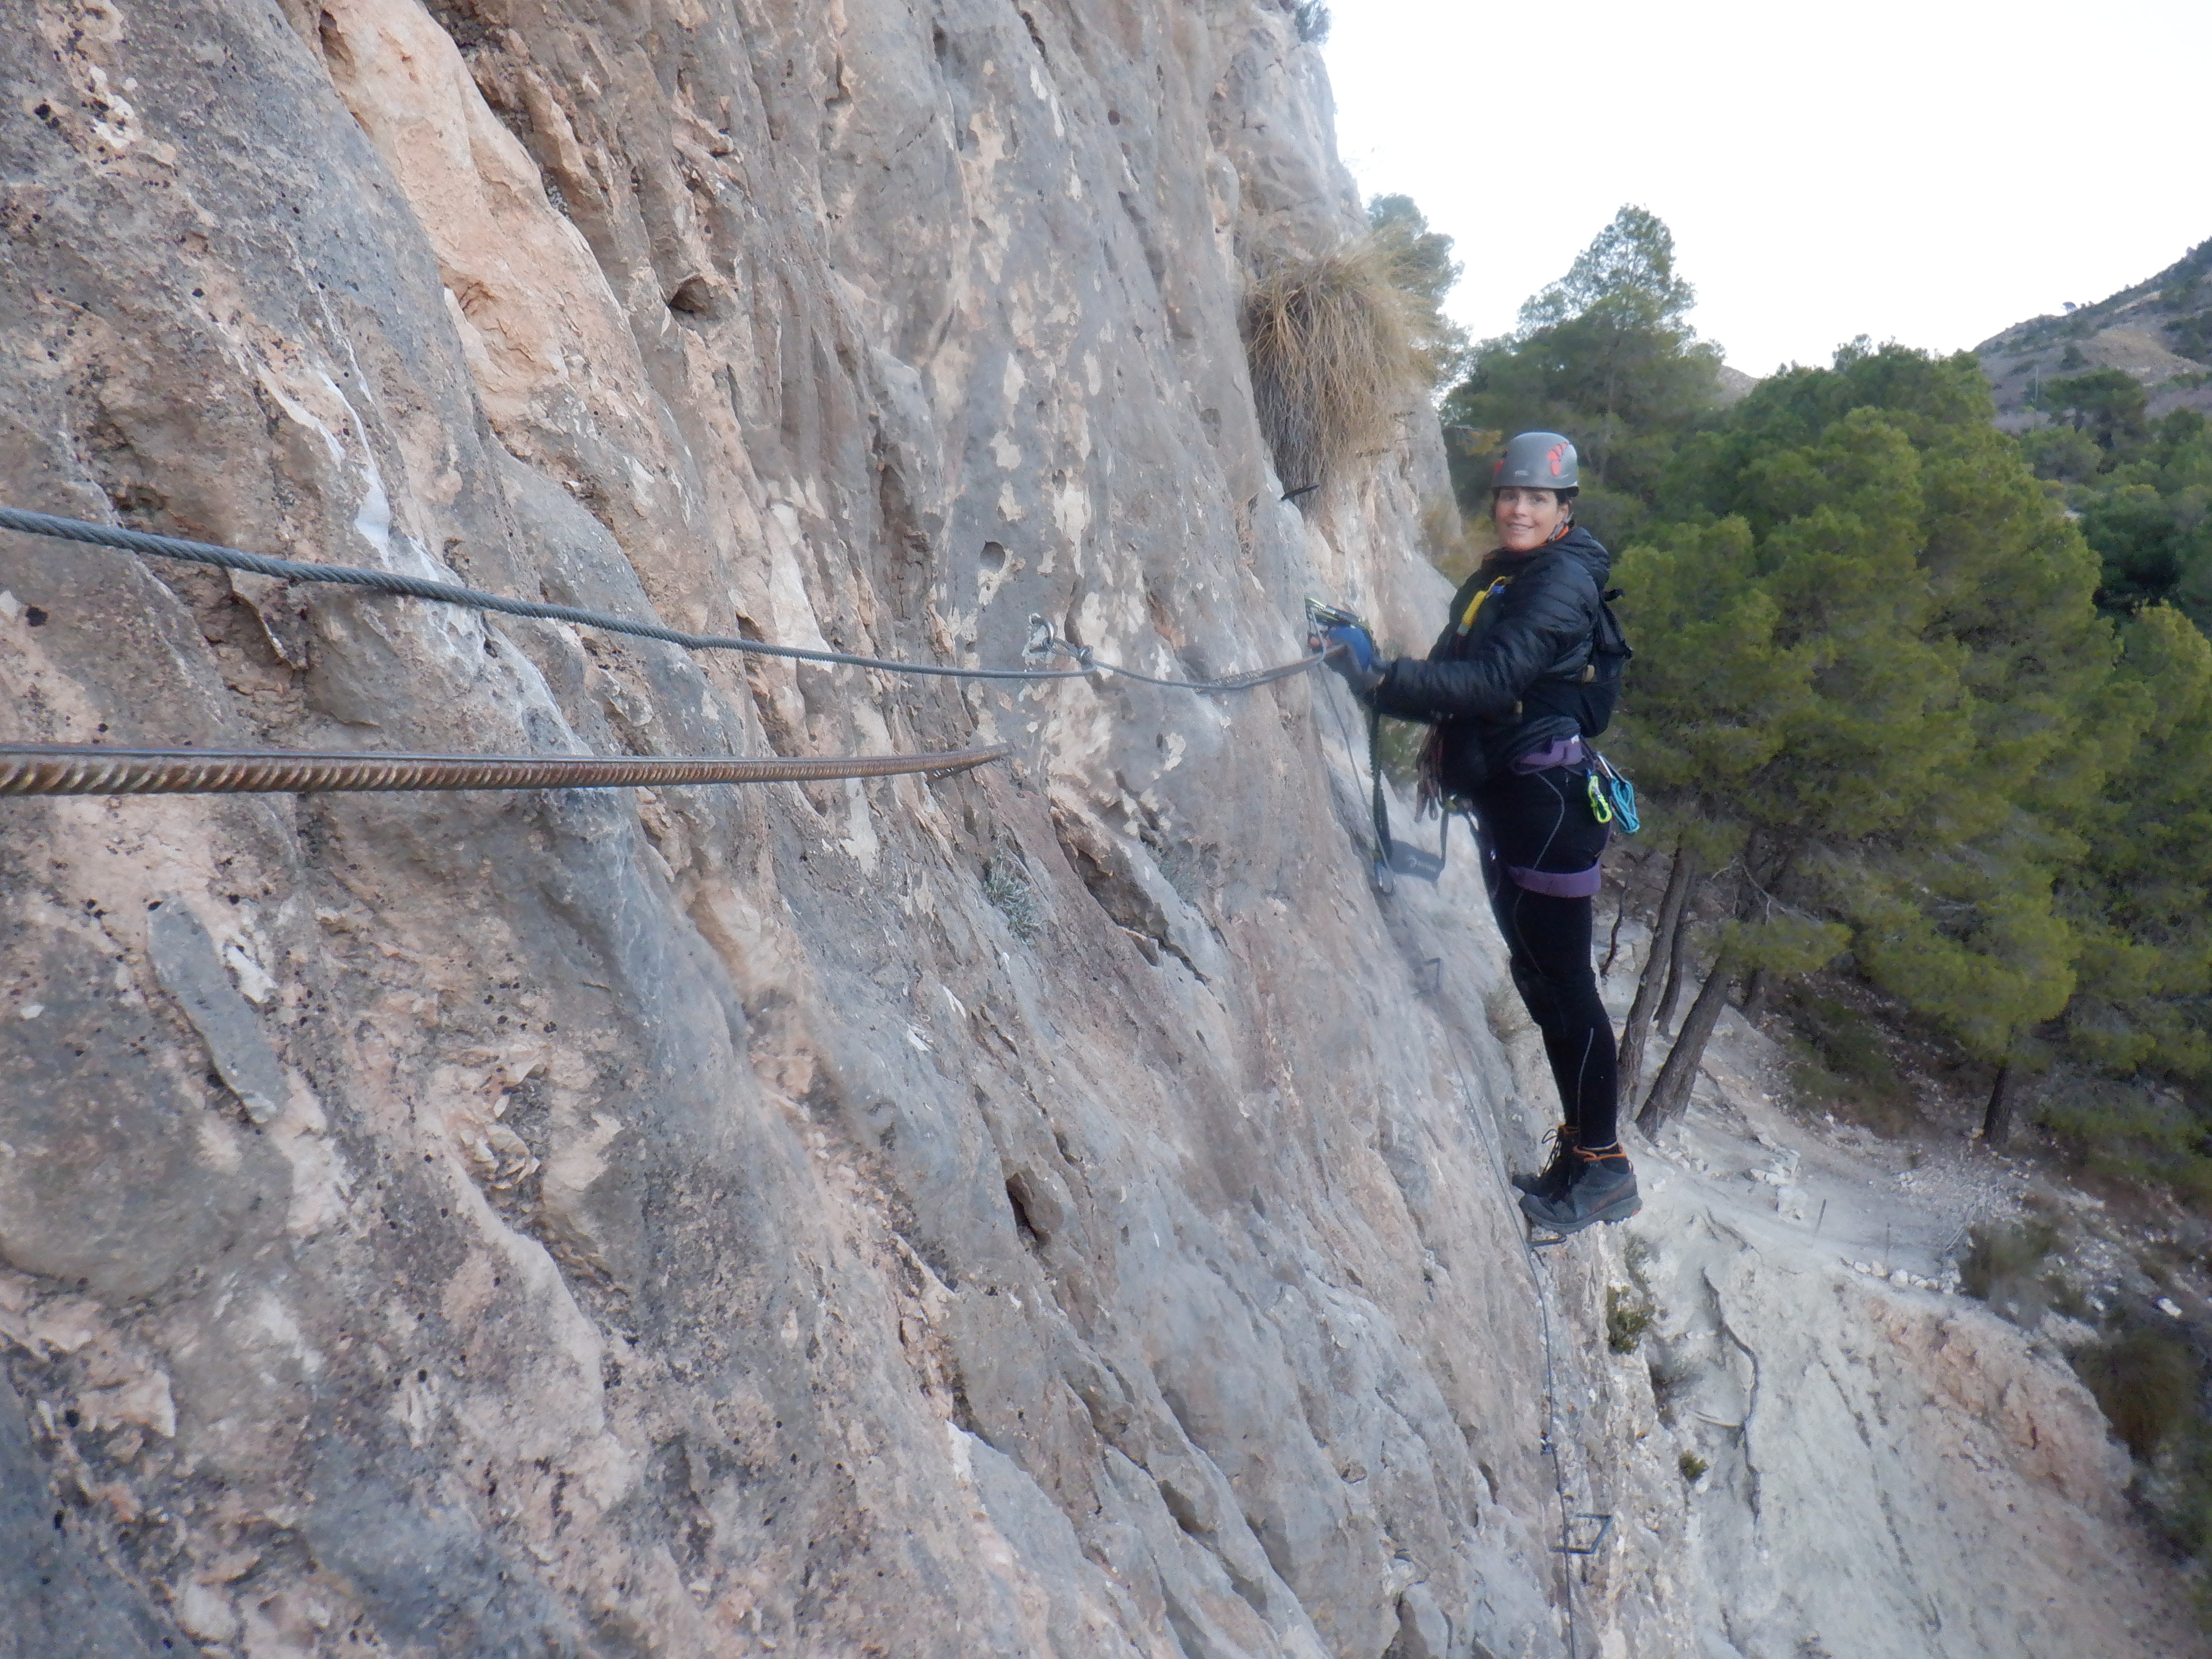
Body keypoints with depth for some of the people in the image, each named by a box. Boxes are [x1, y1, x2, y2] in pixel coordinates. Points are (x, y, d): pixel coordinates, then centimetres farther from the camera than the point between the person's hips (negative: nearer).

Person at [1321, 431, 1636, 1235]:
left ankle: (1601, 1168, 6)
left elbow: (1494, 678, -25)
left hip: (1545, 798, -9)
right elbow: (1462, 679, 16)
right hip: (1502, 797, 9)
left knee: (1562, 980, -5)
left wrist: (1383, 678, -33)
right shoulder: (1492, 578, 17)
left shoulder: (1564, 580, -11)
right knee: (1536, 974, 14)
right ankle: (1579, 1153, 25)